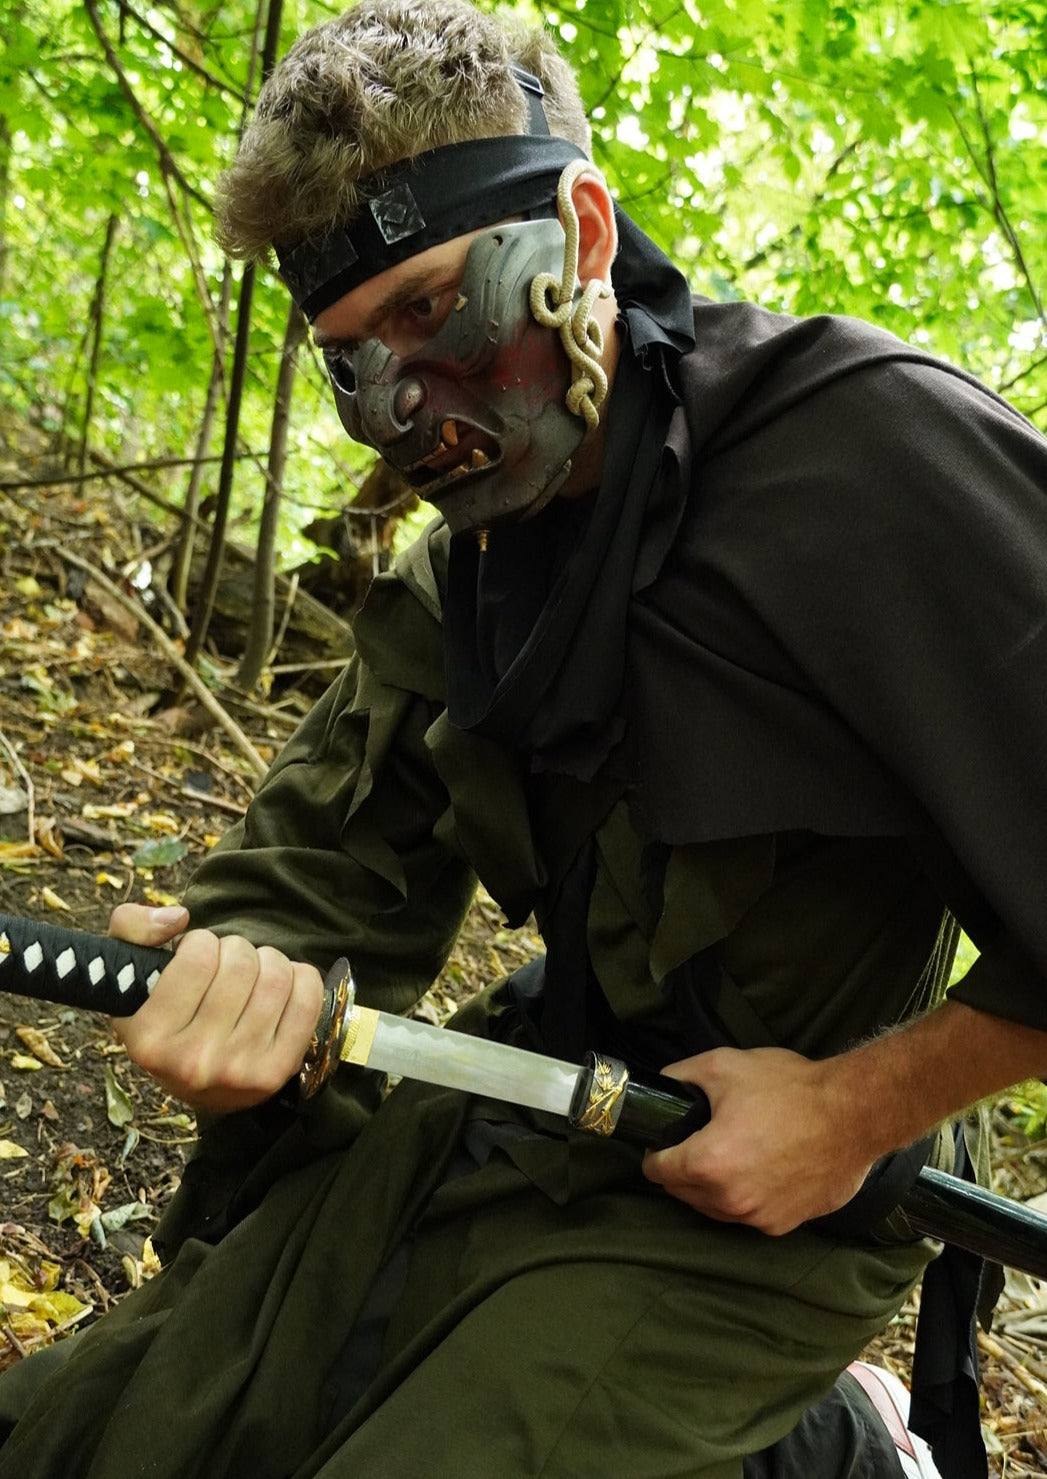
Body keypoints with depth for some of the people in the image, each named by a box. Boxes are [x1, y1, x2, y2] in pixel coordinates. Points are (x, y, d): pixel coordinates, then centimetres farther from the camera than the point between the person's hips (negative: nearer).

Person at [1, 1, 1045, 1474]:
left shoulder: (864, 453, -18)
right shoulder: (452, 578, 6)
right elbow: (322, 867, 4)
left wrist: (859, 1106, -17)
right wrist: (243, 979, -19)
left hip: (744, 1204, -7)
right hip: (502, 1129, 7)